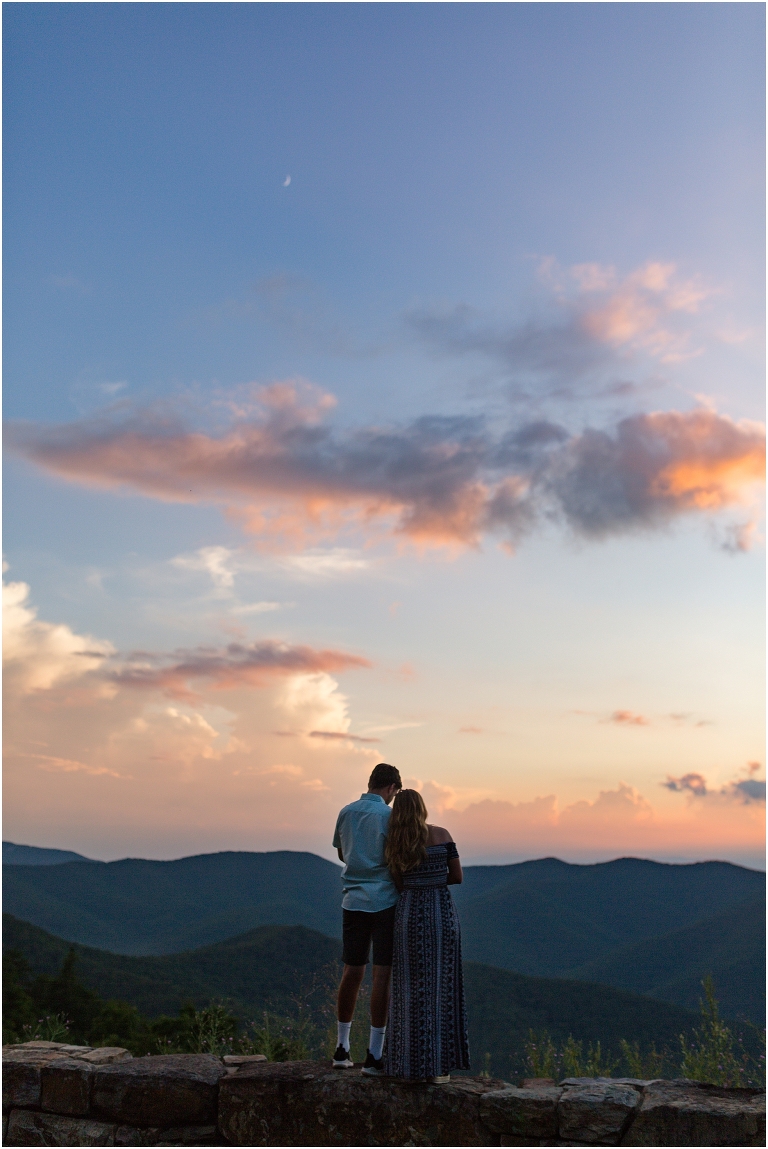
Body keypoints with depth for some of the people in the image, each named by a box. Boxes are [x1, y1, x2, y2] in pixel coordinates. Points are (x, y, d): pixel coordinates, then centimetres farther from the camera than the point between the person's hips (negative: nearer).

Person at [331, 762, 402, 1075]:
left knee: (352, 971, 13)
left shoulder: (346, 812, 7)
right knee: (382, 974, -1)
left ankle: (342, 1049, 21)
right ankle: (373, 1055, 0)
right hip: (384, 901, -5)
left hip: (354, 900, 5)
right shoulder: (389, 815, -9)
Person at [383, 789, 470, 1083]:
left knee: (410, 991, 10)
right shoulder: (441, 835, -2)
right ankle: (439, 1068, 10)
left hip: (409, 913, 1)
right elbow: (457, 876, 3)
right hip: (442, 913, -1)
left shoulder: (395, 844, 2)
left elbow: (399, 885, 4)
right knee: (441, 989, 7)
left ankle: (411, 1063, 13)